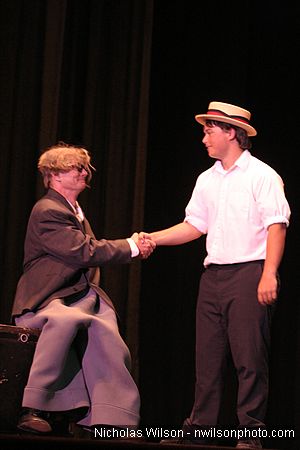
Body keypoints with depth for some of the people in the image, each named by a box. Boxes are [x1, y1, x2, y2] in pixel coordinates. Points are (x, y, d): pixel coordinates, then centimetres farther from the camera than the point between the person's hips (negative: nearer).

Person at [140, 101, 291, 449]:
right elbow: (194, 225, 18)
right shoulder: (206, 180, 18)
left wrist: (269, 274, -19)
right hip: (213, 275, 7)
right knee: (207, 356, 7)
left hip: (249, 273, -7)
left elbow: (276, 226, -10)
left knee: (249, 358, -7)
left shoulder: (262, 176, -3)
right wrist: (151, 238, 6)